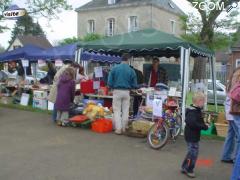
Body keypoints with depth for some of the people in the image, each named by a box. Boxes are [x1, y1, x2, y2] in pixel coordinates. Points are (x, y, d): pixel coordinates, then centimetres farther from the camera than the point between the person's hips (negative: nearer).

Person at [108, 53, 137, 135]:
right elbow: (134, 85, 1)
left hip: (117, 91, -1)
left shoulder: (114, 68, -3)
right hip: (126, 92, 1)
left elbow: (109, 82, -4)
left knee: (117, 110, 6)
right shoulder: (131, 70, -2)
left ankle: (118, 129, 5)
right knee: (125, 111, 11)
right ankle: (124, 128, 17)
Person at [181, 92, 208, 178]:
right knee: (193, 153, -2)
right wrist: (204, 127, -24)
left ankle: (185, 167, 30)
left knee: (191, 152, 19)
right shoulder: (193, 111, -22)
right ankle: (189, 170, 10)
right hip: (192, 135, -11)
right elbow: (193, 123, -32)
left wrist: (203, 125, 2)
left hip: (193, 135, 11)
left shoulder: (196, 110, 11)